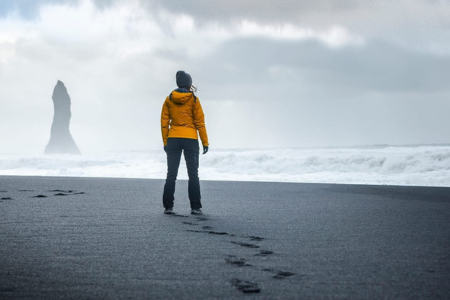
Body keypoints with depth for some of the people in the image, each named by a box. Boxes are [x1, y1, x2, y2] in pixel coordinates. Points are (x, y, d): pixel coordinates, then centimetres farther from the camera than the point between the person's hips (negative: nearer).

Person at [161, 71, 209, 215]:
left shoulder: (169, 99, 4)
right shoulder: (193, 100, -4)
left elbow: (164, 123, 4)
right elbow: (200, 122, -5)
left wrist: (165, 142, 11)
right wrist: (205, 142, -1)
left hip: (173, 139, 2)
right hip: (190, 139, -2)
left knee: (171, 174, 5)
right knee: (193, 174, 2)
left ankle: (168, 206, 1)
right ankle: (195, 207, -3)